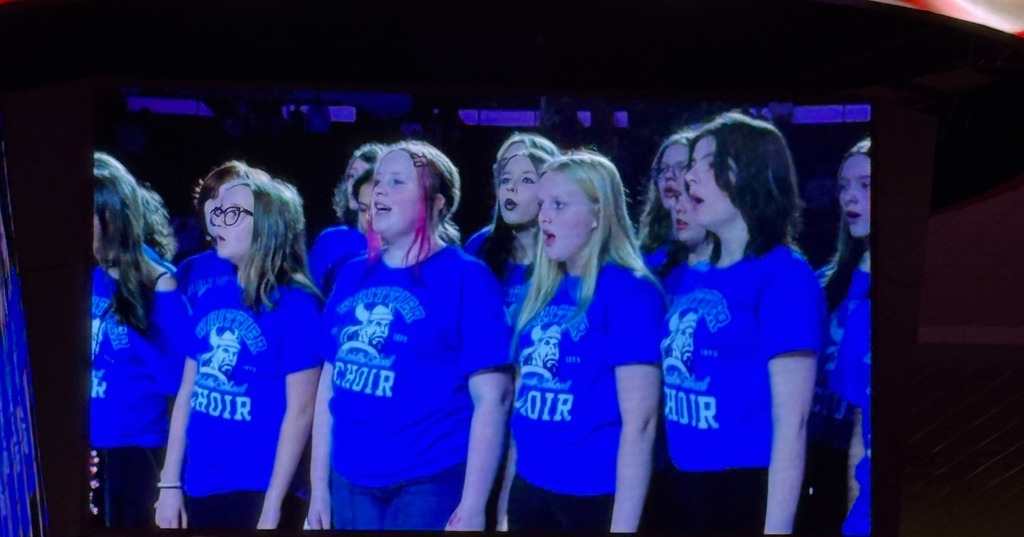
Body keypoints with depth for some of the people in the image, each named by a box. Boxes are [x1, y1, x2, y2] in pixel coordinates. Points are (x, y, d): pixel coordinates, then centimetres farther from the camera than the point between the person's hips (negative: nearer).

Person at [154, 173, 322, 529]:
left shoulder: (296, 305, -9)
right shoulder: (209, 300, 9)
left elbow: (300, 411, -12)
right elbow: (187, 395, 13)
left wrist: (272, 508, -15)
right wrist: (170, 484, 9)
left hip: (259, 492, -6)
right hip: (200, 489, 6)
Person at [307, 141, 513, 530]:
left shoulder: (467, 279, -6)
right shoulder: (353, 275, 11)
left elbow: (491, 397, -11)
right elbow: (330, 383, 14)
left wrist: (472, 507, -16)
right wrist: (319, 486, 11)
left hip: (428, 484, -5)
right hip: (351, 483, 5)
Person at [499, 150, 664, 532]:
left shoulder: (629, 291, -11)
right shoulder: (543, 292, 10)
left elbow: (640, 421, -16)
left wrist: (622, 526, -19)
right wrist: (505, 502, 12)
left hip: (595, 497, -7)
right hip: (530, 491, 7)